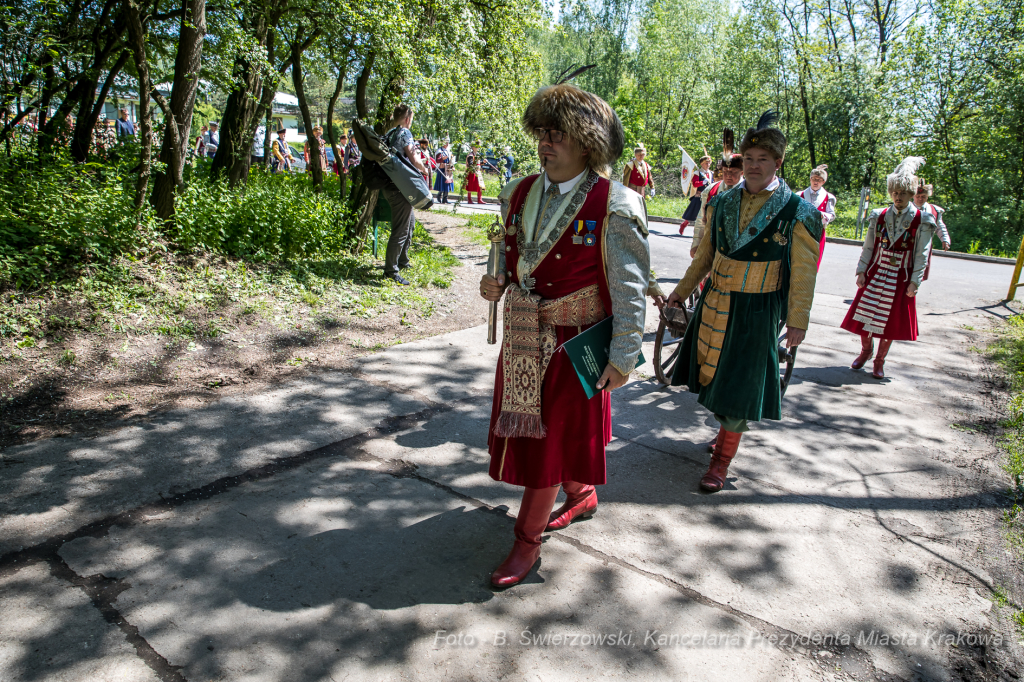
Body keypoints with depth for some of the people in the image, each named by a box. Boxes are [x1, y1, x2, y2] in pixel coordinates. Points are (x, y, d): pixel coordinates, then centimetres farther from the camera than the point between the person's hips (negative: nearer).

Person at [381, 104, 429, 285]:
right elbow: (414, 159, -16)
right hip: (400, 187, -10)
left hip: (390, 185, 10)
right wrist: (424, 170, 4)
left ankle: (402, 260, 33)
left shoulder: (389, 133, 14)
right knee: (401, 228, -7)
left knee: (410, 221, 24)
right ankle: (391, 269, -4)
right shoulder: (404, 133, -12)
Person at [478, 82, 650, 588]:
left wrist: (623, 356, -14)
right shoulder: (520, 194, 4)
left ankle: (527, 541, 21)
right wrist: (497, 282, -2)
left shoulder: (613, 207, -15)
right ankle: (581, 496, 45)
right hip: (523, 338, 7)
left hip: (575, 343, -6)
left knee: (550, 437, 4)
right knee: (527, 429, 19)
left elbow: (629, 289, -13)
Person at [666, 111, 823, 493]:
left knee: (740, 384, 0)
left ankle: (721, 460, 12)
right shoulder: (722, 203, 4)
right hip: (714, 304, 4)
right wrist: (681, 291, 14)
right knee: (715, 372, 14)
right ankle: (728, 429, 41)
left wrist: (797, 321, -6)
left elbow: (802, 274, -5)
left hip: (757, 311, -4)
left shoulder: (797, 213, -8)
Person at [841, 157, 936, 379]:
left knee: (890, 320, 4)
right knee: (865, 313, 4)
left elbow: (921, 255, -4)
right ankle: (866, 350, 30)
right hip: (875, 274, 2)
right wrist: (861, 271, -2)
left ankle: (880, 361, 20)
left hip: (900, 279, -2)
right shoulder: (879, 216, 3)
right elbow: (868, 247, 6)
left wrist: (914, 282, -8)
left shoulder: (922, 220, -4)